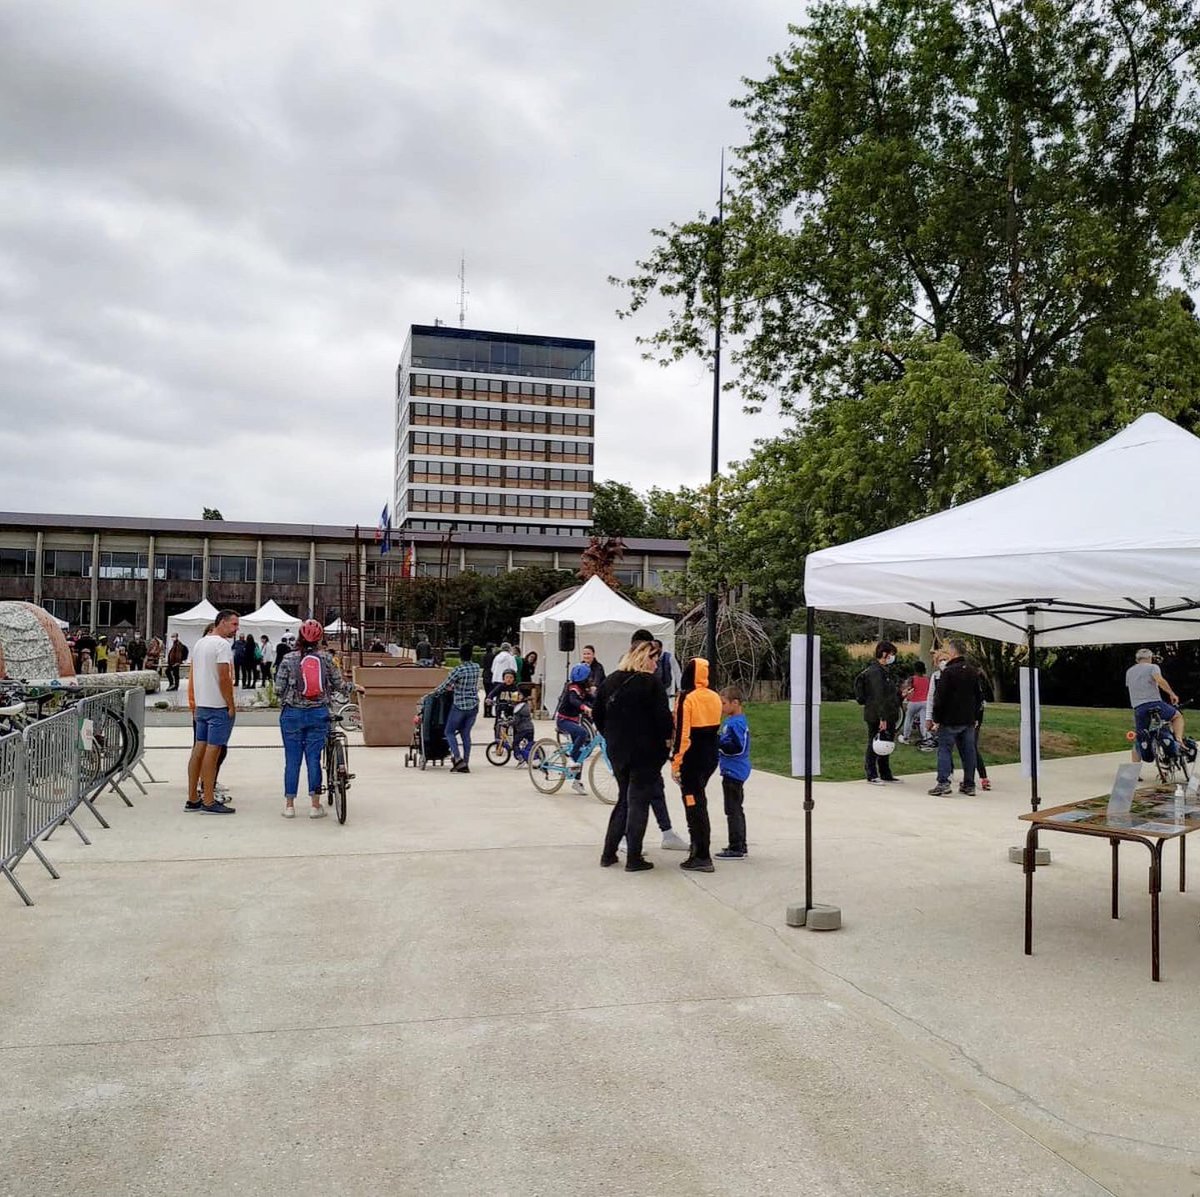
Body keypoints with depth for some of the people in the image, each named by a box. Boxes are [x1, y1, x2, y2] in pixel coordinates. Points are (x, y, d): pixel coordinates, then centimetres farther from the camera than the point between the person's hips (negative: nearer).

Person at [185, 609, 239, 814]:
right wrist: (231, 705, -14)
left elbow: (194, 676, 18)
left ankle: (192, 799, 15)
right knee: (213, 750, -6)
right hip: (218, 706, -9)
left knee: (199, 749, 11)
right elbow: (224, 678, -20)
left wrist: (197, 700, 21)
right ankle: (208, 802, -4)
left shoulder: (200, 643, 16)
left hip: (201, 705, 9)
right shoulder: (222, 645, -13)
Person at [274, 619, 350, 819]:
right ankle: (315, 805, 9)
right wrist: (353, 687, 22)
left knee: (292, 759, 7)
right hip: (318, 714, 1)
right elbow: (339, 685, 2)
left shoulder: (289, 659, -5)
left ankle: (289, 805, 12)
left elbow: (278, 688, -6)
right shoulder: (326, 658, -2)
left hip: (292, 714, -1)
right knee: (314, 758, 6)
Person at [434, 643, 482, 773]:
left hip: (459, 706, -5)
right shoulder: (477, 668, 2)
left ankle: (457, 757, -7)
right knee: (466, 733, 13)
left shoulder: (458, 669, -16)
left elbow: (446, 685, -9)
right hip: (474, 706, 5)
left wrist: (436, 691, 11)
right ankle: (465, 764, 11)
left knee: (449, 732, 10)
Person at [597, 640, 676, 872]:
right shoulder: (651, 683, -12)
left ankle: (609, 853, 16)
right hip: (646, 751, -6)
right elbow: (663, 715, -17)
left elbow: (597, 714, 10)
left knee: (624, 799, 18)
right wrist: (667, 739, -2)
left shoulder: (610, 681, 6)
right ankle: (633, 858, 2)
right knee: (639, 801, 2)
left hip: (617, 750, 6)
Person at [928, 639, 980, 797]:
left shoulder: (948, 671, -12)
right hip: (969, 720, 6)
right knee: (968, 751, 10)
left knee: (944, 749, -2)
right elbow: (978, 696, 17)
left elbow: (940, 697, -14)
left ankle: (943, 782, -11)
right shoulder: (974, 672, 10)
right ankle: (969, 784, 14)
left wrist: (936, 719, -8)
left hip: (950, 720, -6)